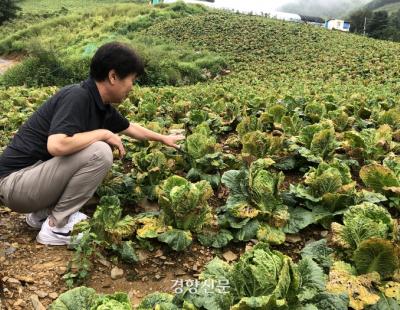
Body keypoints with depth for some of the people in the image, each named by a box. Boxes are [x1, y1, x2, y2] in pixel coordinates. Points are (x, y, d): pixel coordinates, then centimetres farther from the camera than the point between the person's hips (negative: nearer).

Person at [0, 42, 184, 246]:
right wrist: (103, 134, -21)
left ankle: (43, 212, 14)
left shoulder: (101, 105, 6)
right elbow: (56, 145, -36)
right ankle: (55, 227, -7)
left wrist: (163, 138, 35)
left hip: (35, 174, 9)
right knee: (99, 153, -23)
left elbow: (130, 127, 25)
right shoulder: (77, 97, -21)